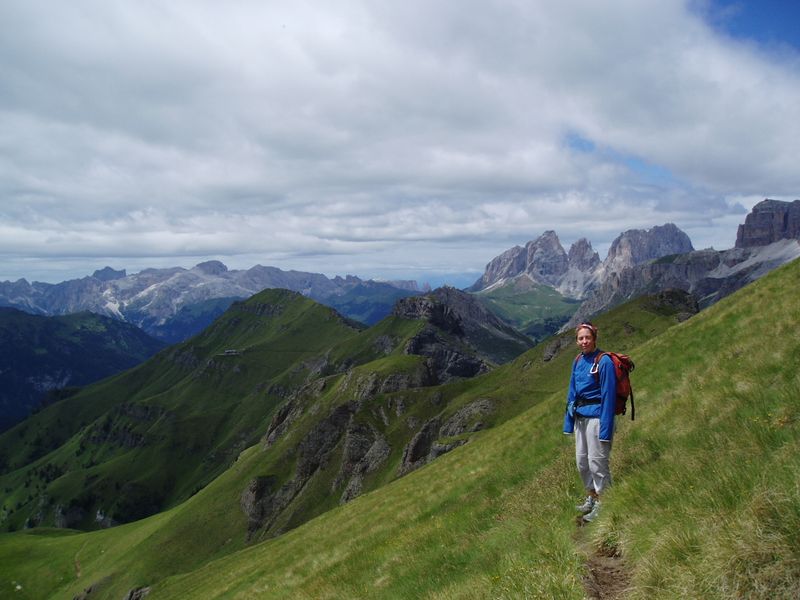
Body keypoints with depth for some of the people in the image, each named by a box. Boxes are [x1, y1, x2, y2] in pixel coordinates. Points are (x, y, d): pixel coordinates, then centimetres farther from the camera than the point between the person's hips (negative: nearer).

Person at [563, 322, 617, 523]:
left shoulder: (604, 362, -13)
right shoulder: (578, 361, 8)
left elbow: (608, 395, -15)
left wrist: (605, 429, -17)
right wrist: (569, 421, 12)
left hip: (596, 416, -7)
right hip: (580, 416, 7)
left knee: (597, 462, -1)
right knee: (581, 461, 14)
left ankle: (602, 506, 12)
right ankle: (591, 498, 31)